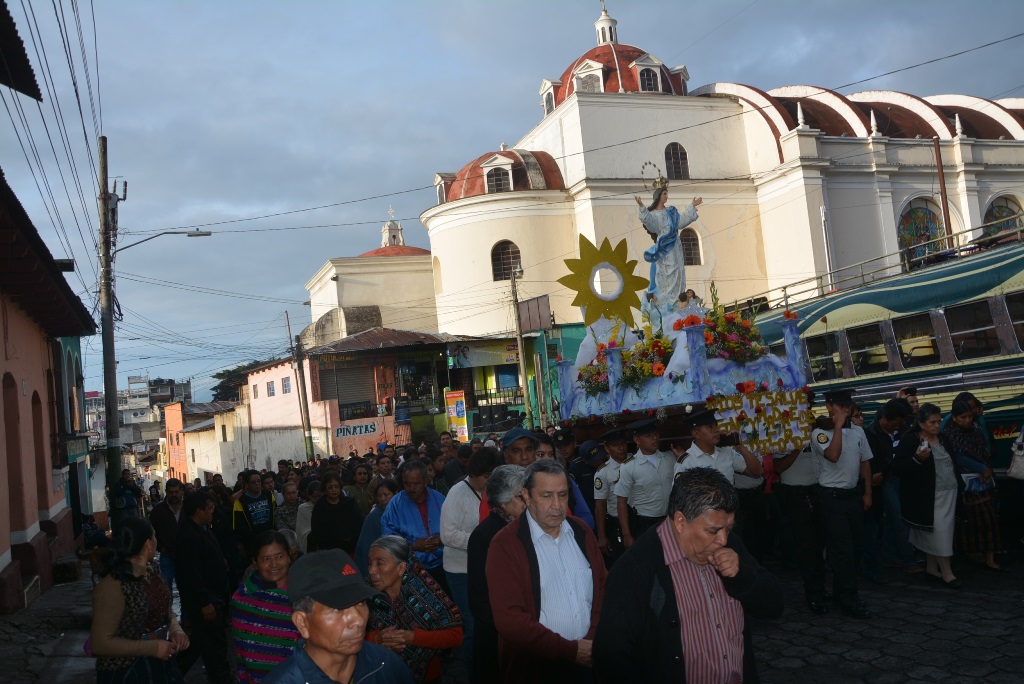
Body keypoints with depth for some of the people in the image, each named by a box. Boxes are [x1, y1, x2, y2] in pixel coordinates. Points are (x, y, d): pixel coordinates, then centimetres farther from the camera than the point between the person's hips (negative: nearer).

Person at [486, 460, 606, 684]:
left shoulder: (581, 531, 3)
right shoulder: (505, 545, -14)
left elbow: (604, 586, 6)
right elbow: (509, 619, -18)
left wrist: (595, 639, -9)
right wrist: (570, 650, -18)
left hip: (589, 660, 5)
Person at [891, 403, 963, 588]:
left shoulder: (943, 438, 11)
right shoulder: (910, 440, -10)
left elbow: (953, 463, 23)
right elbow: (897, 468, -15)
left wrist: (958, 484, 17)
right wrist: (917, 459, -28)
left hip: (949, 493, 7)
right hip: (928, 496, -6)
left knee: (936, 533, 12)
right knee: (939, 532, -7)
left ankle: (932, 566, 23)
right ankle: (946, 572, 1)